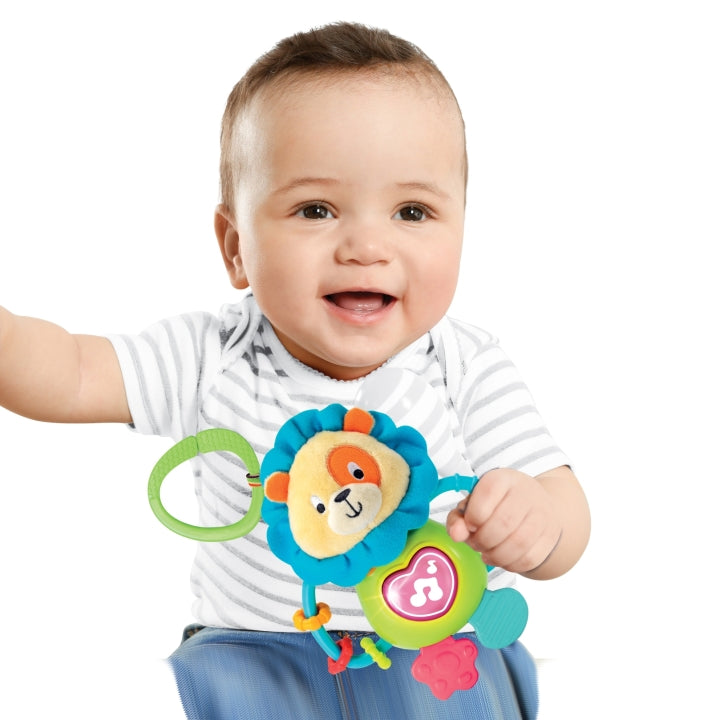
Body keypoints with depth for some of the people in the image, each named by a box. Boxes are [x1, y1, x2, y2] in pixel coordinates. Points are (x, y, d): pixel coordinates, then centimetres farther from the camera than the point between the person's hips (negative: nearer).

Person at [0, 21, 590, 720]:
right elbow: (69, 375, -9)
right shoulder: (215, 360, -8)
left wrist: (536, 526, -37)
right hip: (256, 645, 1)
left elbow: (564, 515, -11)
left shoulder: (468, 372, -11)